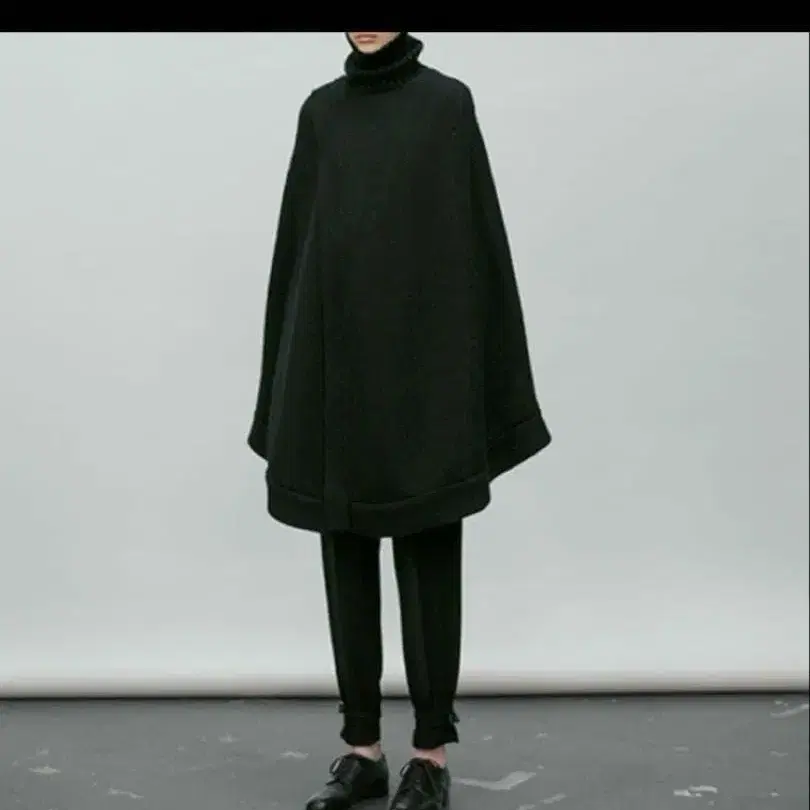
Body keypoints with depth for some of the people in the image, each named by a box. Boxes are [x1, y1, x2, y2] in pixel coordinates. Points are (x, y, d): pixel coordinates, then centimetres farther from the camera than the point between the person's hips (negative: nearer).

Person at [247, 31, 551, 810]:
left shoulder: (447, 103, 0)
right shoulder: (320, 112, 11)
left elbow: (478, 234, -3)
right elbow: (297, 239, 11)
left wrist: (486, 383, -7)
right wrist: (288, 379, 7)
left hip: (421, 361, -4)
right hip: (334, 359, 4)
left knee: (428, 559, 2)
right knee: (347, 558, 8)